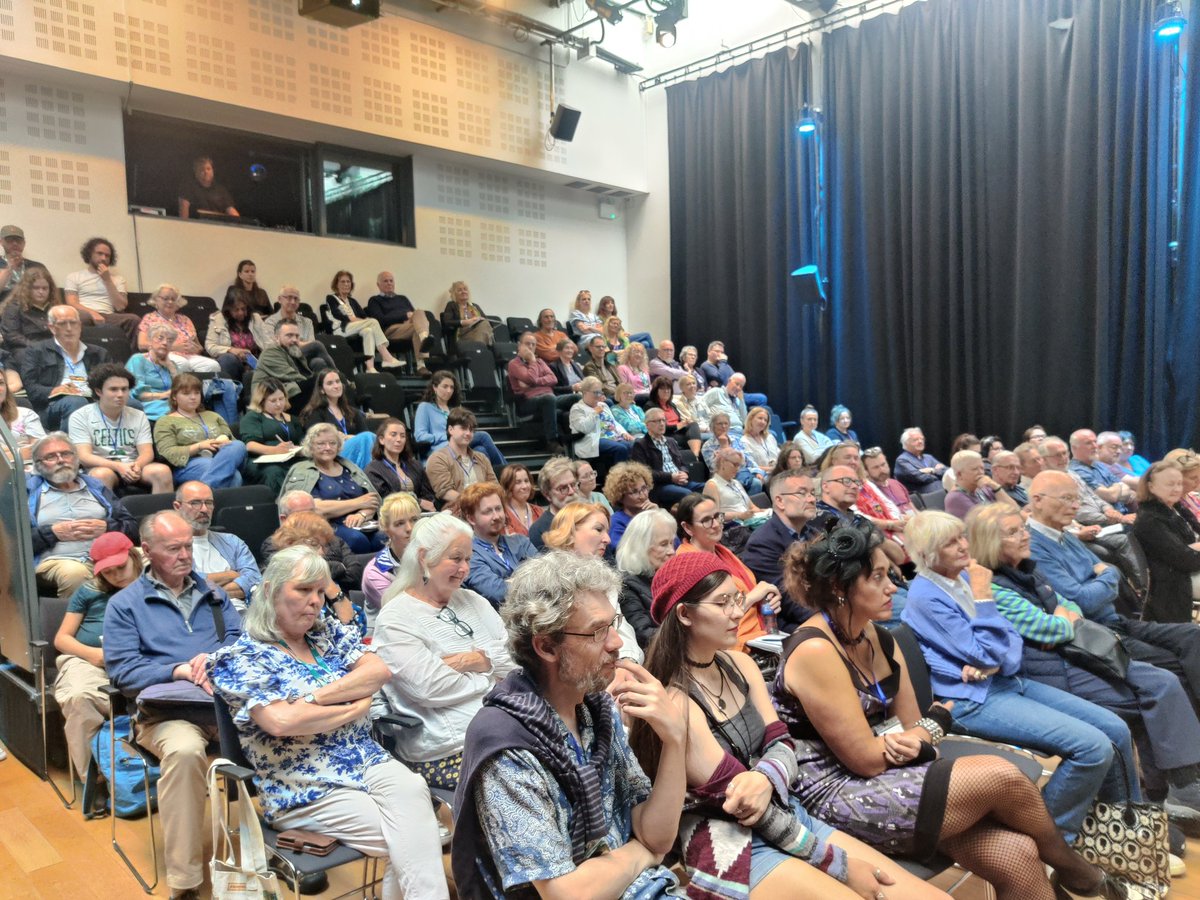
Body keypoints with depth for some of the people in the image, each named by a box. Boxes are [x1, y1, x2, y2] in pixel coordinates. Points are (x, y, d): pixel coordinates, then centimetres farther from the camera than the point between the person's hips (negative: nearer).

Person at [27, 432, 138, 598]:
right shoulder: (29, 490, 16)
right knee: (74, 573, -39)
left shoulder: (95, 486, 25)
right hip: (57, 561, -2)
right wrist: (53, 533, -6)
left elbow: (132, 527, 18)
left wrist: (106, 527, -1)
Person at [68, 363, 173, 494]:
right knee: (102, 475, -38)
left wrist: (137, 466, -22)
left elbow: (147, 452, 3)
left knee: (163, 471, -29)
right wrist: (118, 466, -24)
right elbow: (84, 456, -7)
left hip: (132, 468, 3)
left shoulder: (139, 416, 13)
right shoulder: (80, 417, 4)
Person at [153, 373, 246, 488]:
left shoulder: (213, 416, 31)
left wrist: (225, 441, -1)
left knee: (238, 446, -35)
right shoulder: (166, 422, 15)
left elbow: (232, 440, 25)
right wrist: (199, 446, -13)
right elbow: (167, 454, 0)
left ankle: (206, 486, -47)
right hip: (189, 465, -5)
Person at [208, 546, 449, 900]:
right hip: (306, 790, -5)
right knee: (413, 838, -23)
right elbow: (281, 721, -20)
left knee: (412, 790, -28)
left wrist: (317, 696, -14)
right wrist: (355, 706, -10)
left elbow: (379, 671, -1)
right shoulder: (242, 657, -5)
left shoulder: (329, 633, 12)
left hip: (370, 762, 5)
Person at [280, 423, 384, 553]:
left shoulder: (349, 467, 21)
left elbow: (374, 500, 13)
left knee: (385, 538, -29)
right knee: (356, 538, -35)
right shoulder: (301, 472, 5)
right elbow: (316, 509, -10)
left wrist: (361, 514, -10)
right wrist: (358, 502, -4)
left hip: (360, 525, 4)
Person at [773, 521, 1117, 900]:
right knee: (999, 776, -14)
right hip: (837, 798, -7)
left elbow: (913, 726, 8)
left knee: (1017, 855, -11)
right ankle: (1074, 869, 14)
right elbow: (867, 760, -18)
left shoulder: (879, 639, 6)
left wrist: (911, 743, -17)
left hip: (887, 780, 8)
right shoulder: (815, 652, -21)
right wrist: (937, 720, -2)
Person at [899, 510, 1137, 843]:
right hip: (975, 701, -8)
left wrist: (996, 662, -13)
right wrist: (983, 597, -16)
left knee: (1116, 730, 5)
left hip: (1008, 681, 8)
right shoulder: (925, 596, -17)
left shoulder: (965, 577, 8)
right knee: (1094, 747, -18)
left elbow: (1010, 637, 8)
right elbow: (986, 654, -17)